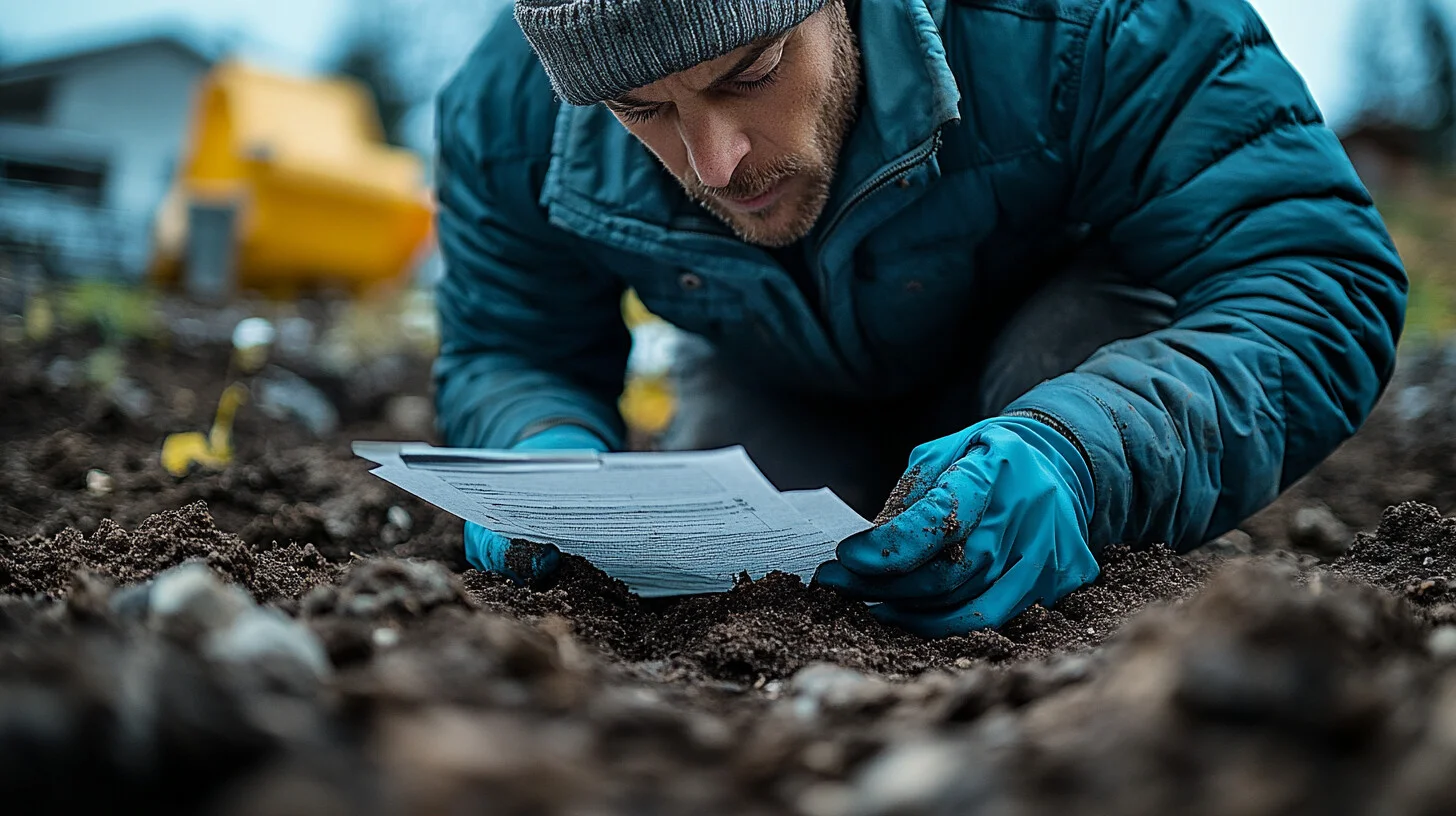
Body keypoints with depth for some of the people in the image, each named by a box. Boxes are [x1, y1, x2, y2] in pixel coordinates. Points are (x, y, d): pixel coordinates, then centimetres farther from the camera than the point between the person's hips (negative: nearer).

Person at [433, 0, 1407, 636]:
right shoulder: (505, 117, -27)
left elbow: (1326, 278, -39)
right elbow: (510, 355, -10)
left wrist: (1077, 454, -59)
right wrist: (548, 451, -36)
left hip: (1062, 313, -1)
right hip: (781, 397, 2)